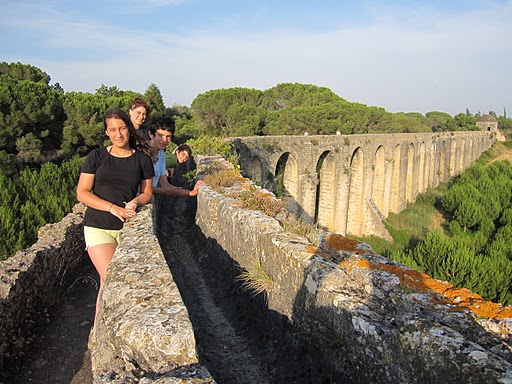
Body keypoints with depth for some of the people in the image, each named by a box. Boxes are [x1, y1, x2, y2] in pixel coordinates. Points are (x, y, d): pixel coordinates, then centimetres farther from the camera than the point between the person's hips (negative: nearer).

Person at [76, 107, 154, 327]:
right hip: (98, 227, -2)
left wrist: (135, 202, -12)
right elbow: (82, 193, -1)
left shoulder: (142, 160, 6)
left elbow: (146, 192, 12)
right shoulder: (96, 157, 3)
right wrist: (113, 208, -14)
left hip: (128, 227, 2)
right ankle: (98, 329, 8)